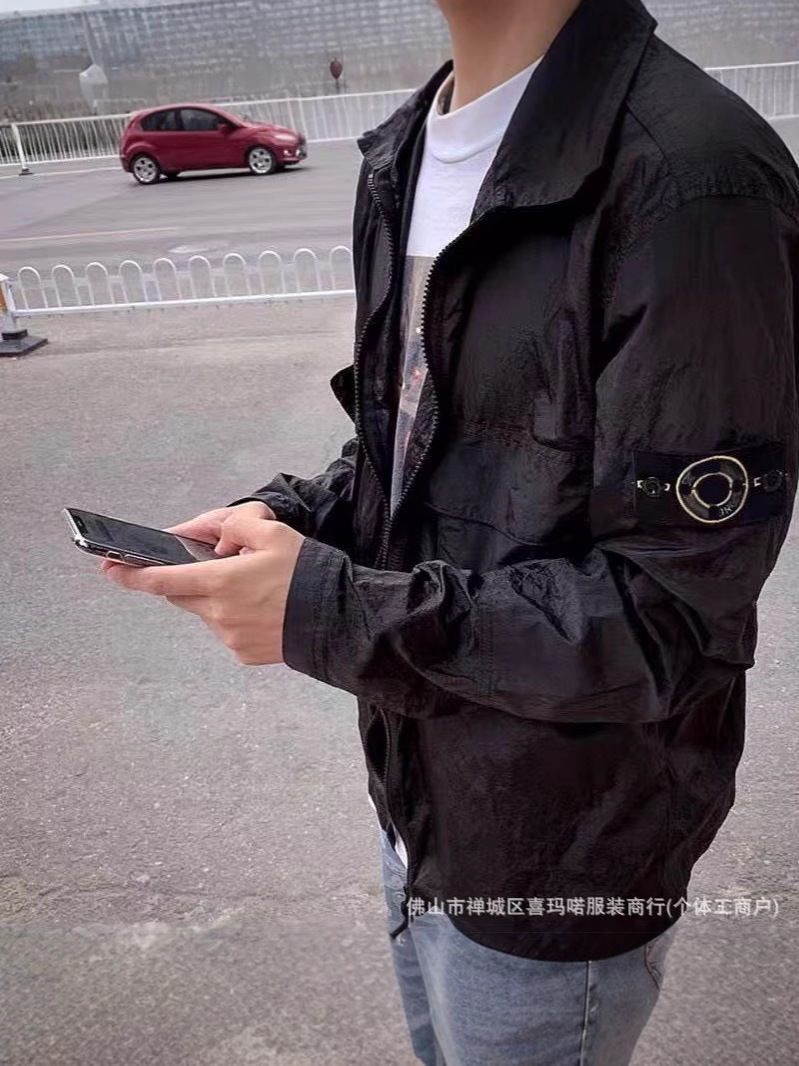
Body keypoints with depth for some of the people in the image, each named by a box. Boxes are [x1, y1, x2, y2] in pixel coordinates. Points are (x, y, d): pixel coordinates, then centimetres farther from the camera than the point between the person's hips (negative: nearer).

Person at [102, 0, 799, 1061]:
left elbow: (670, 619, -23)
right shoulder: (405, 155, 3)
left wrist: (332, 611, -26)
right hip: (417, 798, 7)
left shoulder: (694, 184, -24)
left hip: (557, 863, -7)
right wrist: (288, 518, -7)